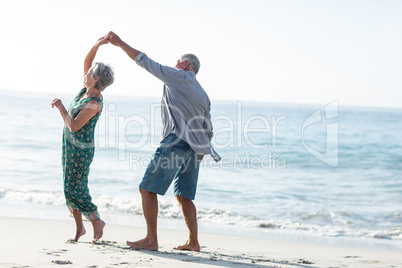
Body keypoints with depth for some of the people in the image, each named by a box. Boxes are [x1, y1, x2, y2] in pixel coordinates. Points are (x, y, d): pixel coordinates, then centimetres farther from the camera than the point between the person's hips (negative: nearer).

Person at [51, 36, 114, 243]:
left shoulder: (94, 104, -24)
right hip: (70, 145, 9)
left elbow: (74, 126, -29)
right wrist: (97, 45, -7)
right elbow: (87, 60, 6)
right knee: (69, 188, 10)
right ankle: (79, 228, 18)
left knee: (75, 191, -7)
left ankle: (97, 222, 10)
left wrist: (60, 107, -19)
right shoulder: (88, 89, -1)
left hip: (80, 150, -9)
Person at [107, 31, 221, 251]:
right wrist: (199, 156, 25)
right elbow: (208, 131, 20)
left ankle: (151, 240, -7)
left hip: (176, 142, -8)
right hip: (194, 148, 8)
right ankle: (193, 241, 9)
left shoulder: (178, 76, 2)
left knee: (147, 188, -3)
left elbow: (144, 61, 3)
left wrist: (120, 43, 10)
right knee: (183, 196, 14)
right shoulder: (203, 95, 22)